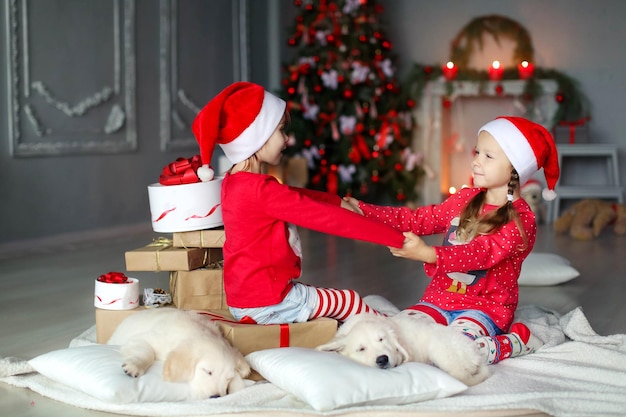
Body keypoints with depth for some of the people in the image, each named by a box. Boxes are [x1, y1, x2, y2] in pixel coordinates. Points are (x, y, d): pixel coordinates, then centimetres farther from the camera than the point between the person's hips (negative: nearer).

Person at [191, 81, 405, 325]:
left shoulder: (235, 182, 5)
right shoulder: (262, 191, -25)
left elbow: (298, 196, 15)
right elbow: (328, 219, -25)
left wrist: (338, 201, 6)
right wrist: (396, 238, -22)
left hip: (245, 299, 9)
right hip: (267, 304, -9)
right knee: (349, 301, 6)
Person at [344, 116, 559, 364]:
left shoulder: (521, 219, -13)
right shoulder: (465, 200, 9)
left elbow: (483, 253, -27)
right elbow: (417, 220, 10)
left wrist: (429, 254, -42)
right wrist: (363, 211, 0)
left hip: (483, 307, -5)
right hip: (439, 298, 5)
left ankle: (517, 340, -6)